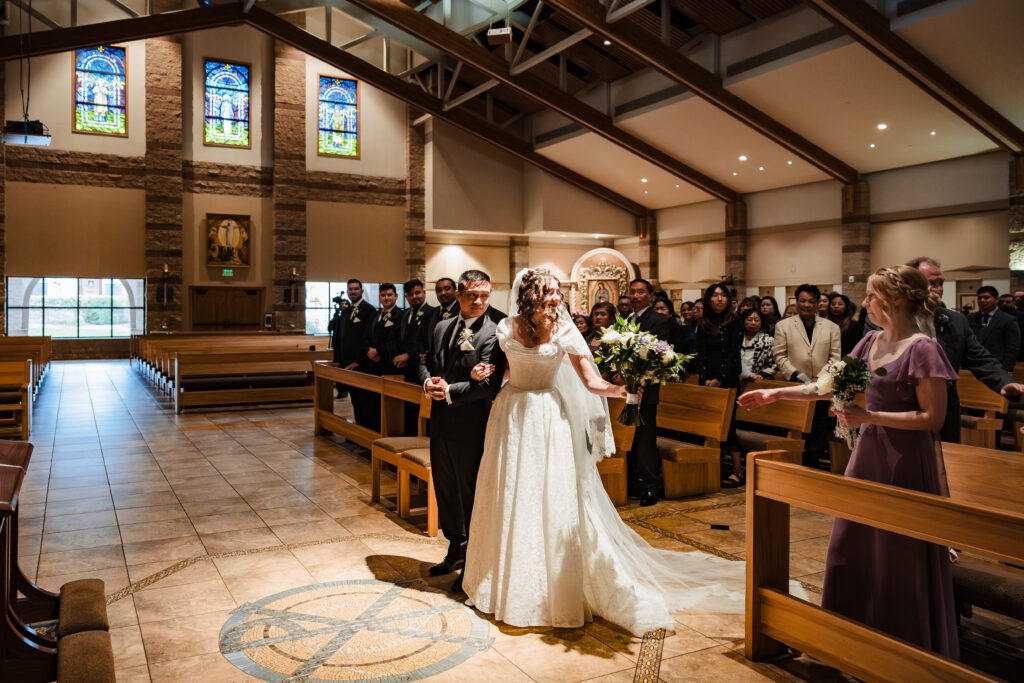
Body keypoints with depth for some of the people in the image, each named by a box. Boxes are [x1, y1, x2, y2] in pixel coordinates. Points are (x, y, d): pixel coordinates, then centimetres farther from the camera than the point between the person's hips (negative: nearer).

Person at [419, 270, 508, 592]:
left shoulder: (494, 334, -13)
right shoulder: (441, 328, 9)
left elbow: (489, 383, -20)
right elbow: (427, 362, 16)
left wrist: (449, 391, -18)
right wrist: (428, 381, -5)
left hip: (469, 428, -7)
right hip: (440, 423, 7)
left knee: (470, 492, 6)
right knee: (445, 489, 19)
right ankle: (456, 550, 40)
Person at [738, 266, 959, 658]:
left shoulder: (923, 349, -16)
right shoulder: (872, 341, 6)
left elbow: (933, 417, -17)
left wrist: (869, 417, -22)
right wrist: (777, 394, 9)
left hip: (907, 463, -7)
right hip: (869, 453, 7)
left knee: (902, 556, 5)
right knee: (854, 544, 14)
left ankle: (910, 648, 25)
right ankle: (857, 630, 31)